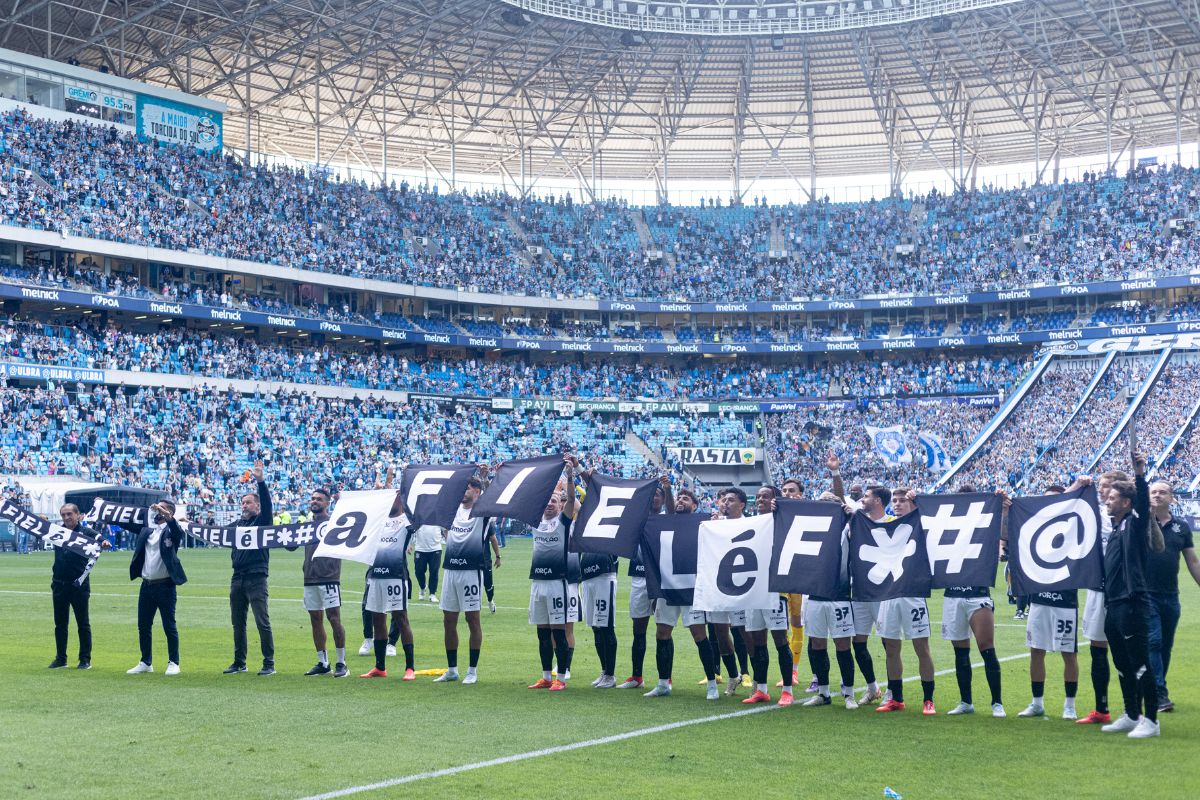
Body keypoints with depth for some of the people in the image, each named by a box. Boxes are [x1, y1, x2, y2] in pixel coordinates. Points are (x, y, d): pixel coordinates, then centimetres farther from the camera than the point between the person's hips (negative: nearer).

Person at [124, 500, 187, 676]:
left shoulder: (171, 530, -4)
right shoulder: (147, 528, 12)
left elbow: (178, 531, -25)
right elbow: (128, 524, 15)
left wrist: (165, 515, -36)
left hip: (165, 586, -6)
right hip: (146, 585, 6)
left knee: (169, 625, -1)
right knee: (143, 625, 10)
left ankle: (173, 663, 7)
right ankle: (146, 663, 21)